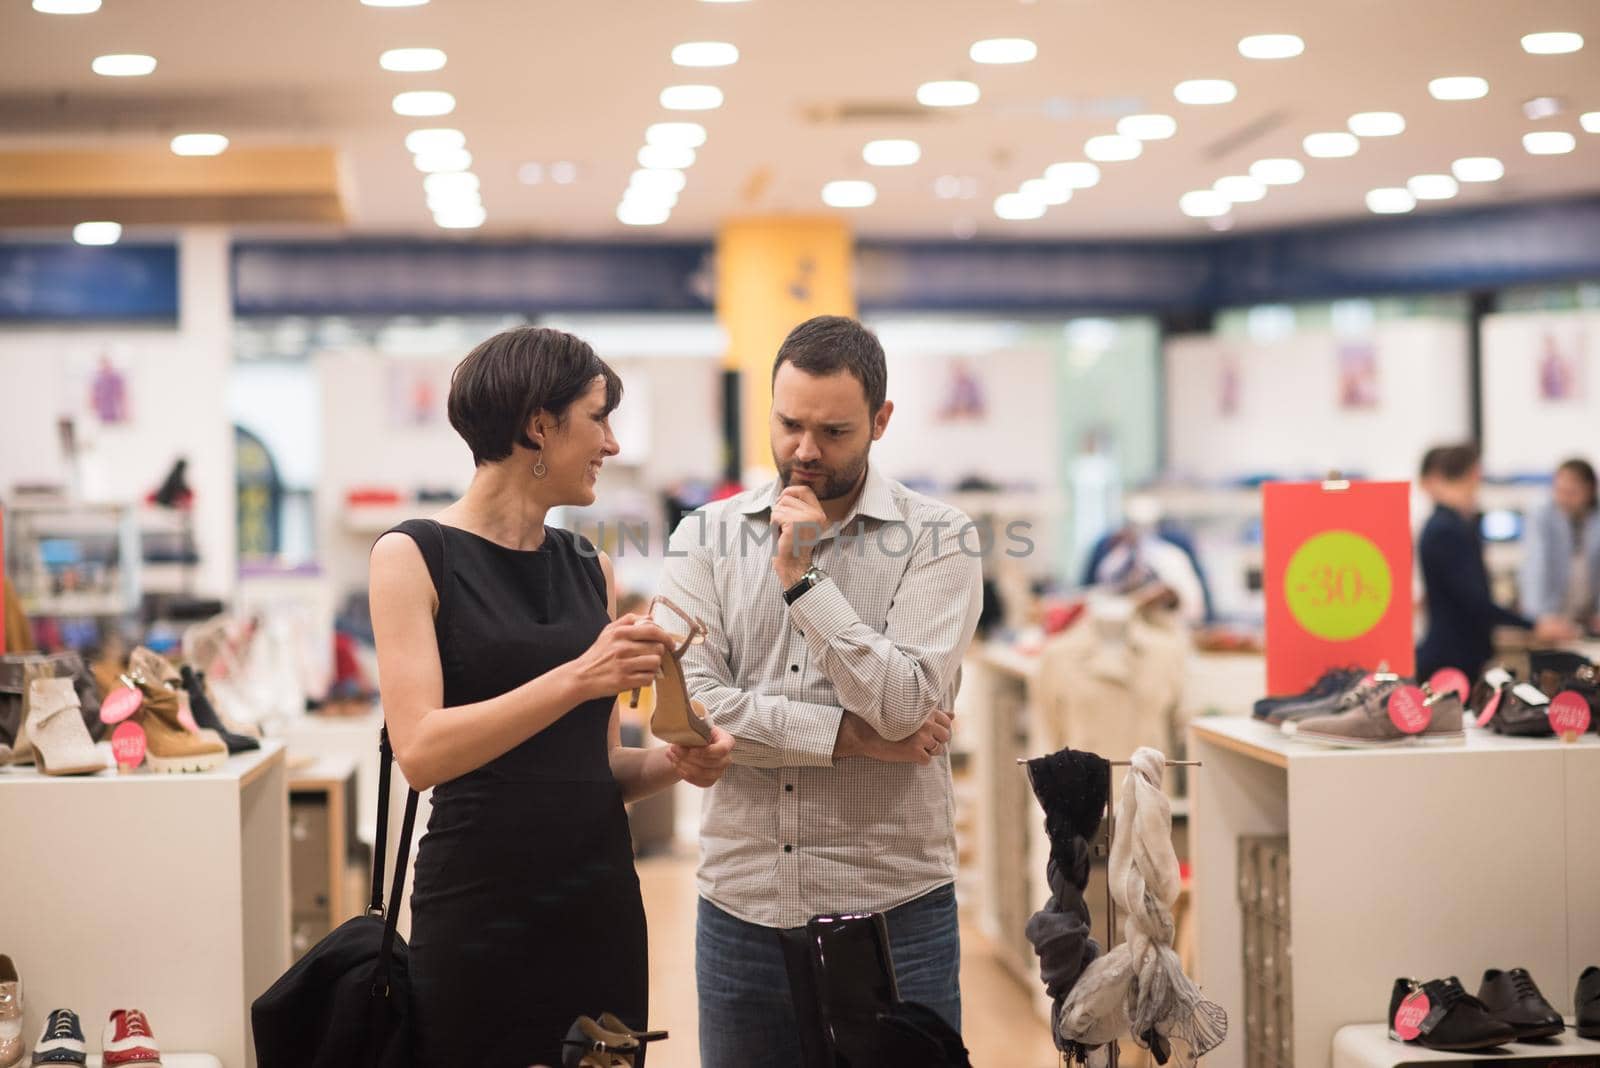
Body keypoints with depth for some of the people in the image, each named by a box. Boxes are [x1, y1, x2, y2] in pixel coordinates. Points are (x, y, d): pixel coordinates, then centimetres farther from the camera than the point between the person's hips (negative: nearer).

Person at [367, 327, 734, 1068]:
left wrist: (671, 762, -5)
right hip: (476, 914, -5)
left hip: (601, 905, 5)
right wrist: (576, 679, -25)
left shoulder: (590, 570, 10)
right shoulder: (415, 555, -6)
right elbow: (421, 750, -17)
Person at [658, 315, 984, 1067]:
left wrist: (802, 578, -14)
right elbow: (687, 707, -8)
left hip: (892, 912, -2)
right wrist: (848, 735, -11)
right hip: (741, 911, 2)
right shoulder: (706, 537, 4)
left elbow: (906, 706, -14)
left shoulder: (937, 540, -2)